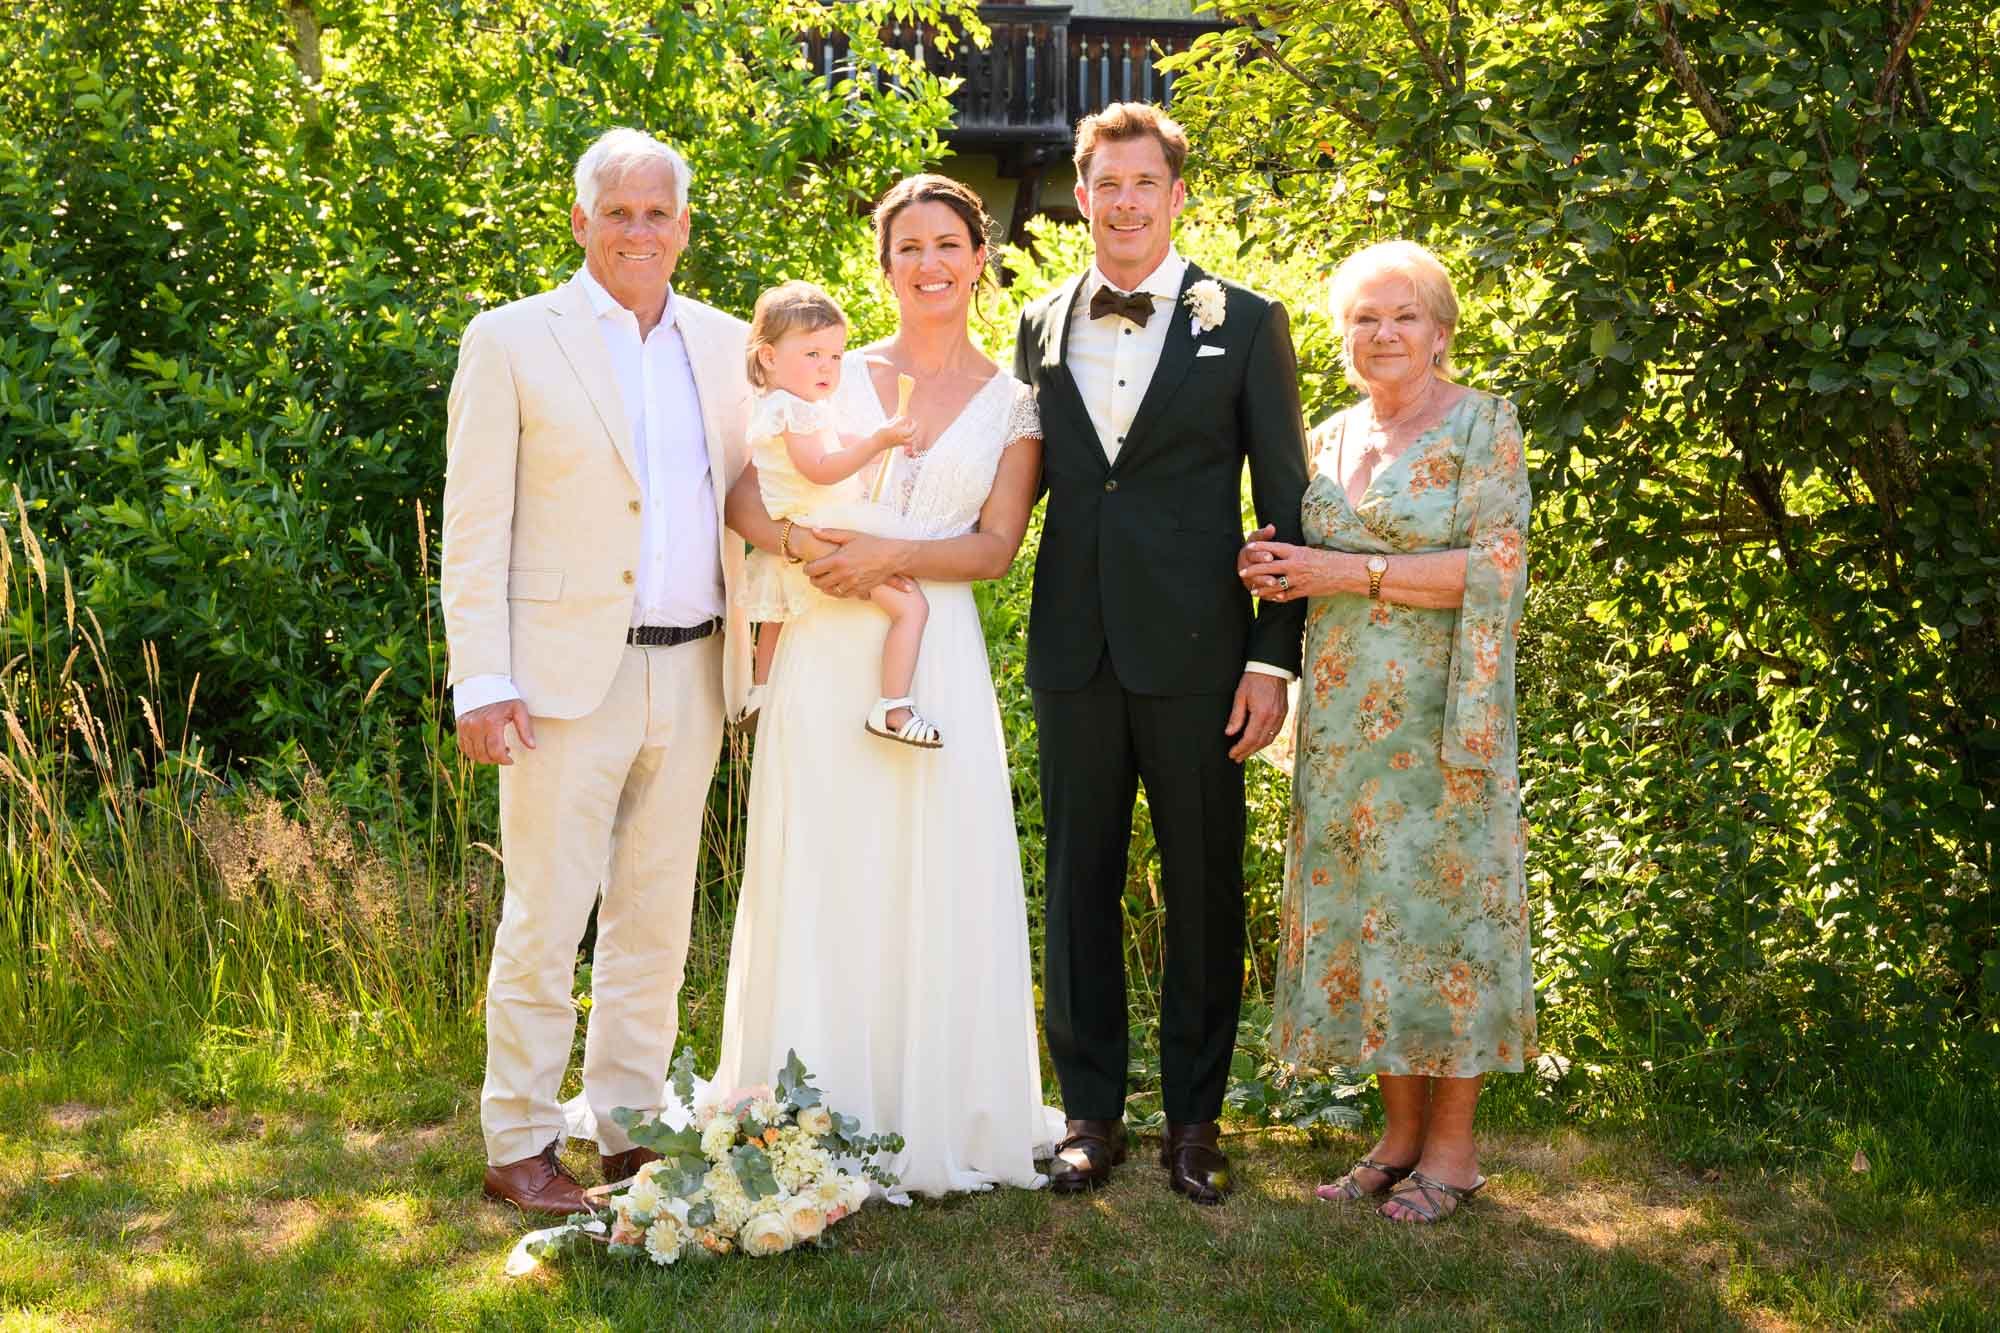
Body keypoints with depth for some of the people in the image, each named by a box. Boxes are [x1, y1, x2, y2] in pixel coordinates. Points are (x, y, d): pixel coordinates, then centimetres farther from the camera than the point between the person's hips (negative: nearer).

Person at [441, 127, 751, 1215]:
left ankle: (629, 1130, 23)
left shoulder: (724, 345, 11)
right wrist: (481, 684, -12)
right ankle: (519, 1146, 12)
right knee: (544, 921, -1)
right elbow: (473, 526, -5)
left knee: (655, 922, 11)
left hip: (691, 676, 5)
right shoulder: (510, 342, -2)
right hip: (568, 675, -4)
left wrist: (755, 654, 5)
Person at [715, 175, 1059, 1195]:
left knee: (937, 892, 0)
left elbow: (997, 544, 1)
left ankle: (937, 1130, 13)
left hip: (938, 663, 0)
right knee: (819, 887, 2)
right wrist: (803, 545, -16)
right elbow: (743, 495, 3)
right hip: (826, 660, 1)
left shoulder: (1012, 401, 8)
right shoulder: (833, 375, 9)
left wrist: (891, 553, -14)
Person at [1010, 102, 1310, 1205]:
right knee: (1078, 884, 8)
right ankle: (1091, 1113, 20)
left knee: (1204, 889, 6)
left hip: (1195, 650, -3)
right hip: (1074, 649, 3)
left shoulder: (1246, 324, 1)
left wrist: (1273, 658, -7)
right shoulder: (1041, 326, 11)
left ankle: (1195, 1119, 18)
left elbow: (1286, 502, 0)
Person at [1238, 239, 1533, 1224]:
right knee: (1360, 910, 6)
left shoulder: (1482, 423, -3)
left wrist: (1349, 571, -15)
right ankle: (1401, 1130, 17)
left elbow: (1494, 568, -13)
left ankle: (1453, 1144, 8)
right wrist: (1279, 574, 0)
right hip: (1344, 717, 6)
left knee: (1441, 898, -2)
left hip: (1440, 714, -6)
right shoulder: (1331, 438, 15)